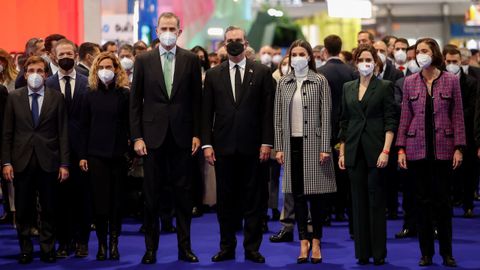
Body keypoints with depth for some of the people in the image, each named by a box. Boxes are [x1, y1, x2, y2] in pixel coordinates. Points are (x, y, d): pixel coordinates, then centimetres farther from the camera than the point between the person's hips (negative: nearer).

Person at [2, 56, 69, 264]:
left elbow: (63, 132, 2)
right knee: (23, 210, 5)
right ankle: (25, 250, 14)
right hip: (22, 161, 1)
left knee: (49, 209, 5)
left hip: (48, 161, 0)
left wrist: (64, 164, -3)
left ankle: (48, 249, 15)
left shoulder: (56, 98, 3)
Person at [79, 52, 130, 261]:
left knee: (116, 199, 3)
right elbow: (84, 126, 7)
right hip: (96, 154, 1)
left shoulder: (124, 94, 0)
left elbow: (130, 125, 1)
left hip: (118, 154, -1)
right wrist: (82, 155, 2)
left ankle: (114, 243, 11)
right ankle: (102, 243, 7)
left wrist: (131, 150, -6)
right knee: (100, 199, 0)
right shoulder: (91, 95, 5)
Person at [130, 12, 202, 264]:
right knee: (152, 196, 4)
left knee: (183, 194, 5)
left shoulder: (191, 60, 3)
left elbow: (196, 99, 5)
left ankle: (185, 247, 12)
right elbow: (135, 101, 3)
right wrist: (137, 136, -4)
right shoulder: (143, 60, 2)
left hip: (181, 136, 0)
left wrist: (196, 134, 0)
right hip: (153, 136, 0)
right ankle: (151, 248, 12)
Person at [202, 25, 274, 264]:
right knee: (224, 200, 6)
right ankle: (227, 247, 13)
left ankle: (252, 248, 9)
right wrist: (206, 143, -2)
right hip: (223, 146, 1)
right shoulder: (213, 75, 8)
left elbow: (268, 110, 1)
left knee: (253, 200, 3)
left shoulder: (262, 72, 4)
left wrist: (266, 142, -6)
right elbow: (207, 112, 6)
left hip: (252, 147, -1)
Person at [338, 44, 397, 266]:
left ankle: (379, 253, 3)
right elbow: (344, 122, 14)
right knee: (359, 202, 5)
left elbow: (390, 121, -5)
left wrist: (386, 150, -14)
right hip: (354, 152, 4)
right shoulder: (348, 88, 12)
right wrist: (342, 152, 9)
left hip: (375, 151, -4)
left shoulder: (384, 87, 0)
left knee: (376, 202, -2)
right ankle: (362, 252, 10)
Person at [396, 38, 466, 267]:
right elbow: (405, 117, 6)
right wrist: (401, 148, 0)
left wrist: (459, 148, -4)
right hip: (417, 148, 1)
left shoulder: (451, 81, 2)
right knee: (423, 199, 4)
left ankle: (447, 252, 10)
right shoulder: (410, 82, 6)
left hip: (442, 149, -1)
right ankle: (426, 252, 11)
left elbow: (458, 116, 2)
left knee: (442, 199, 1)